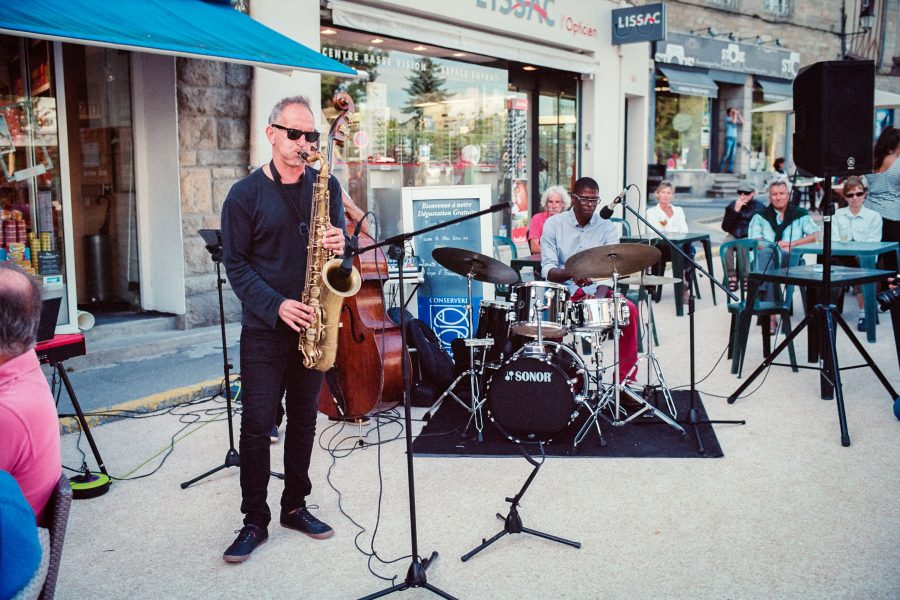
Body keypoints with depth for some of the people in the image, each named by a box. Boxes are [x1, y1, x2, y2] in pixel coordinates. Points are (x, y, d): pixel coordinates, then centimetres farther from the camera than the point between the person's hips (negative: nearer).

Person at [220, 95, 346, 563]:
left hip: (312, 324, 4)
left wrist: (340, 245, -13)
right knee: (258, 423, 0)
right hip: (265, 328, -3)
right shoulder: (245, 194, -4)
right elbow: (236, 264, -6)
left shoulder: (326, 186, 6)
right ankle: (254, 520, 13)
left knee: (304, 417, 12)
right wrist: (276, 305, -18)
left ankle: (295, 505, 27)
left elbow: (339, 242, 12)